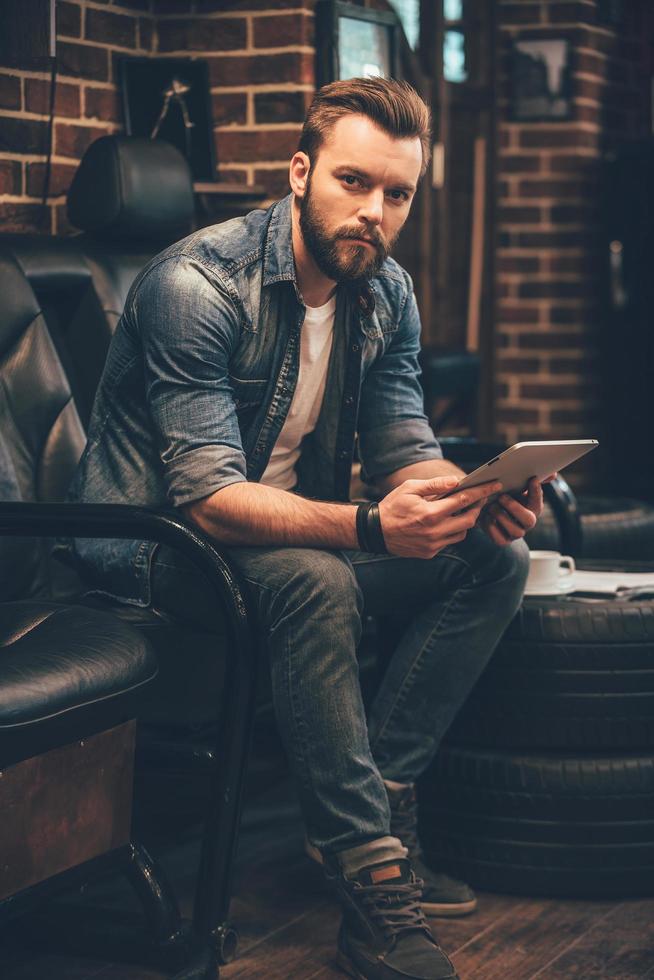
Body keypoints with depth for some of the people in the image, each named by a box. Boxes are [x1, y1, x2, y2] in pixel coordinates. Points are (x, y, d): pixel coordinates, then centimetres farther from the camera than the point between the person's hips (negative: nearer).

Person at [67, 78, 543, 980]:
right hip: (155, 540, -7)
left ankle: (377, 799, -14)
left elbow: (405, 453, 0)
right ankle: (373, 883, -30)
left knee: (496, 555, -10)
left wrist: (475, 498, -24)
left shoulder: (387, 293, 1)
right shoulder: (196, 285, -23)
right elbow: (209, 496, -30)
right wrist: (368, 526, -45)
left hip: (297, 524, 8)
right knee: (313, 579, -37)